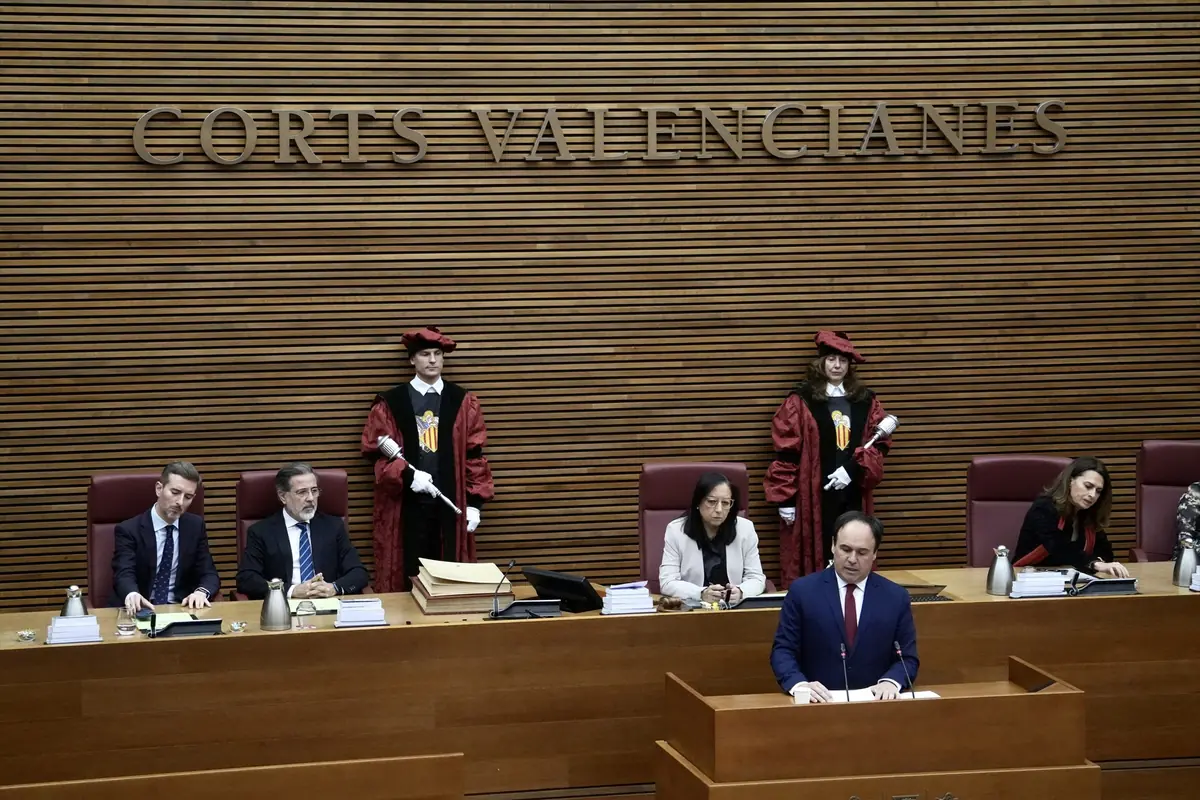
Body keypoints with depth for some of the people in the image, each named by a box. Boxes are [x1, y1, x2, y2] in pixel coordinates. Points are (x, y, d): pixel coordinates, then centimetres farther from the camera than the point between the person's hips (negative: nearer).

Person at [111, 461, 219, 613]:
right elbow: (124, 574, -19)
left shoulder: (195, 526, 9)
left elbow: (209, 574, 8)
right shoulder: (129, 530, -5)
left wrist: (202, 592, -18)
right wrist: (132, 594, -44)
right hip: (140, 610, -2)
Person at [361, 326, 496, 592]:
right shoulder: (390, 403, 2)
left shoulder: (463, 402, 7)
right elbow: (375, 451, 0)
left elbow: (474, 455, 6)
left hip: (450, 503, 1)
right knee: (408, 575, -1)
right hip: (406, 504, -1)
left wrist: (475, 502, 0)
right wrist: (407, 475, -16)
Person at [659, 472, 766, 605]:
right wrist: (701, 594, -24)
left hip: (735, 607, 1)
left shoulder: (745, 528, 1)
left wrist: (740, 592, -21)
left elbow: (756, 579, 2)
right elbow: (667, 582, -7)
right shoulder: (676, 530, -3)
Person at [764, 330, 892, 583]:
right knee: (816, 558, -4)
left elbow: (880, 444, 6)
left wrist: (853, 469, -10)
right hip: (813, 494, -3)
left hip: (854, 494, 3)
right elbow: (786, 451, -4)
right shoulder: (800, 401, -1)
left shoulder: (866, 401, 10)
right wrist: (785, 498, -9)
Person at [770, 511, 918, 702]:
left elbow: (908, 657, 8)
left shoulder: (897, 597, 7)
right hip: (818, 703, -2)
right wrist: (798, 684, -19)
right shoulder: (802, 591, 3)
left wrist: (891, 682, -14)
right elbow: (783, 650, 1)